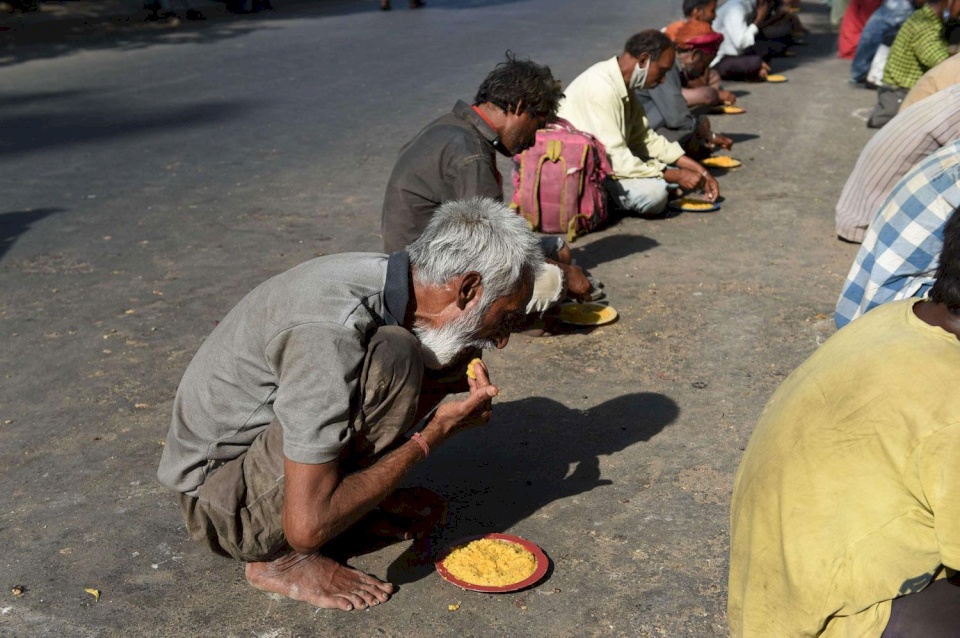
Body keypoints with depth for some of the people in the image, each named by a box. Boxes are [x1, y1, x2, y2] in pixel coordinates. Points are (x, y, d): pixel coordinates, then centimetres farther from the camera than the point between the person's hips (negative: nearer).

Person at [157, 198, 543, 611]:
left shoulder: (383, 277, -7)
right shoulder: (330, 334, -33)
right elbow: (307, 525, -32)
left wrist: (456, 382, -6)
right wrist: (431, 436, -22)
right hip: (224, 506, -8)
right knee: (392, 356, -30)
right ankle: (284, 559, -14)